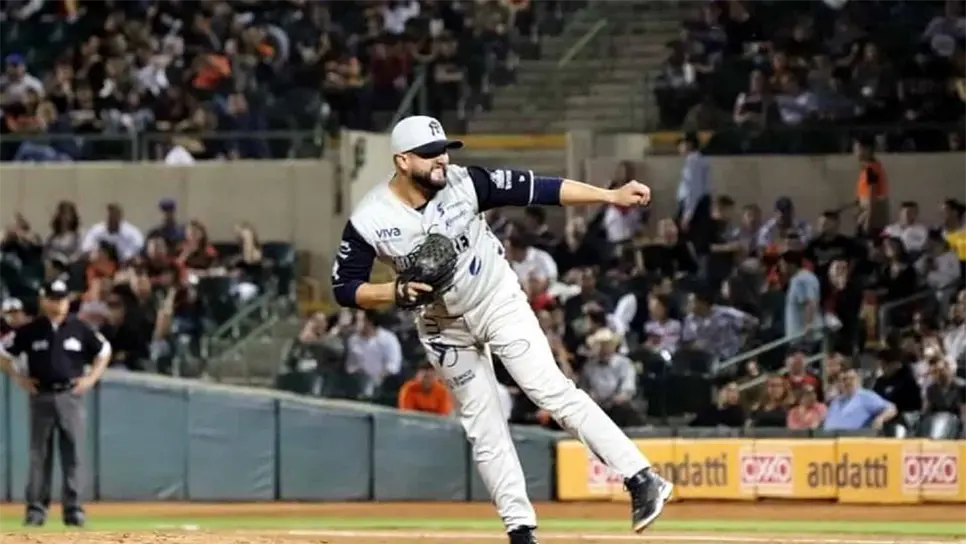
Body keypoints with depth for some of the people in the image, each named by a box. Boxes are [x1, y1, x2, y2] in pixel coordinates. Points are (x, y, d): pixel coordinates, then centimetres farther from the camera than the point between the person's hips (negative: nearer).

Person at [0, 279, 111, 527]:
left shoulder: (80, 329, 2)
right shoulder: (30, 331, 1)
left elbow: (104, 352, 15)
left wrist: (91, 378, 4)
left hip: (70, 397, 0)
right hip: (41, 397, 0)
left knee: (73, 454, -2)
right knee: (39, 455, 2)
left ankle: (73, 508, 2)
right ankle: (36, 508, 5)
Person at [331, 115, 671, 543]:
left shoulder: (464, 184, -19)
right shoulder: (369, 220, -19)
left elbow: (537, 189, -21)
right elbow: (345, 288, -11)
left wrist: (611, 196, -27)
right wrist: (398, 292, -28)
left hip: (500, 303, -2)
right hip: (444, 327, 2)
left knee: (552, 391, -14)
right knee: (483, 427, 6)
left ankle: (641, 480, -17)